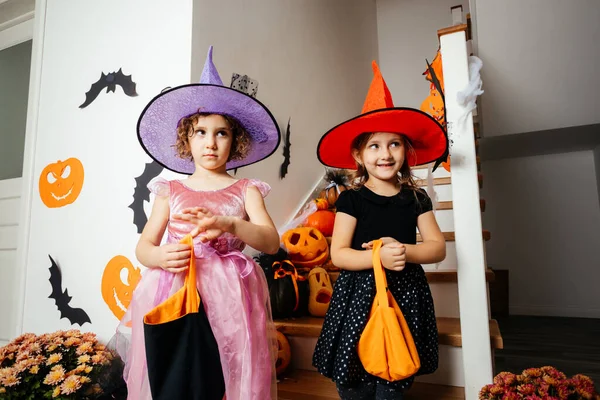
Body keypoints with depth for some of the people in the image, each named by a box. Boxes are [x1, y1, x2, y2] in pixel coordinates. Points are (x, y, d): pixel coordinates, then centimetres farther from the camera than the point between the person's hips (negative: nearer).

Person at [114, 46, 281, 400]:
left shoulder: (246, 191, 6)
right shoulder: (170, 190, 10)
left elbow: (271, 242, -7)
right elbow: (143, 246, 9)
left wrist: (229, 224, -25)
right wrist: (160, 257, -15)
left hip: (229, 296, -1)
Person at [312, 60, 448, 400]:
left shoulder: (416, 198, 4)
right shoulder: (351, 199, -4)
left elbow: (438, 247, 2)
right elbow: (338, 254, -9)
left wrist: (405, 251, -18)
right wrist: (379, 257, -25)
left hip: (405, 295, 3)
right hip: (360, 294, -2)